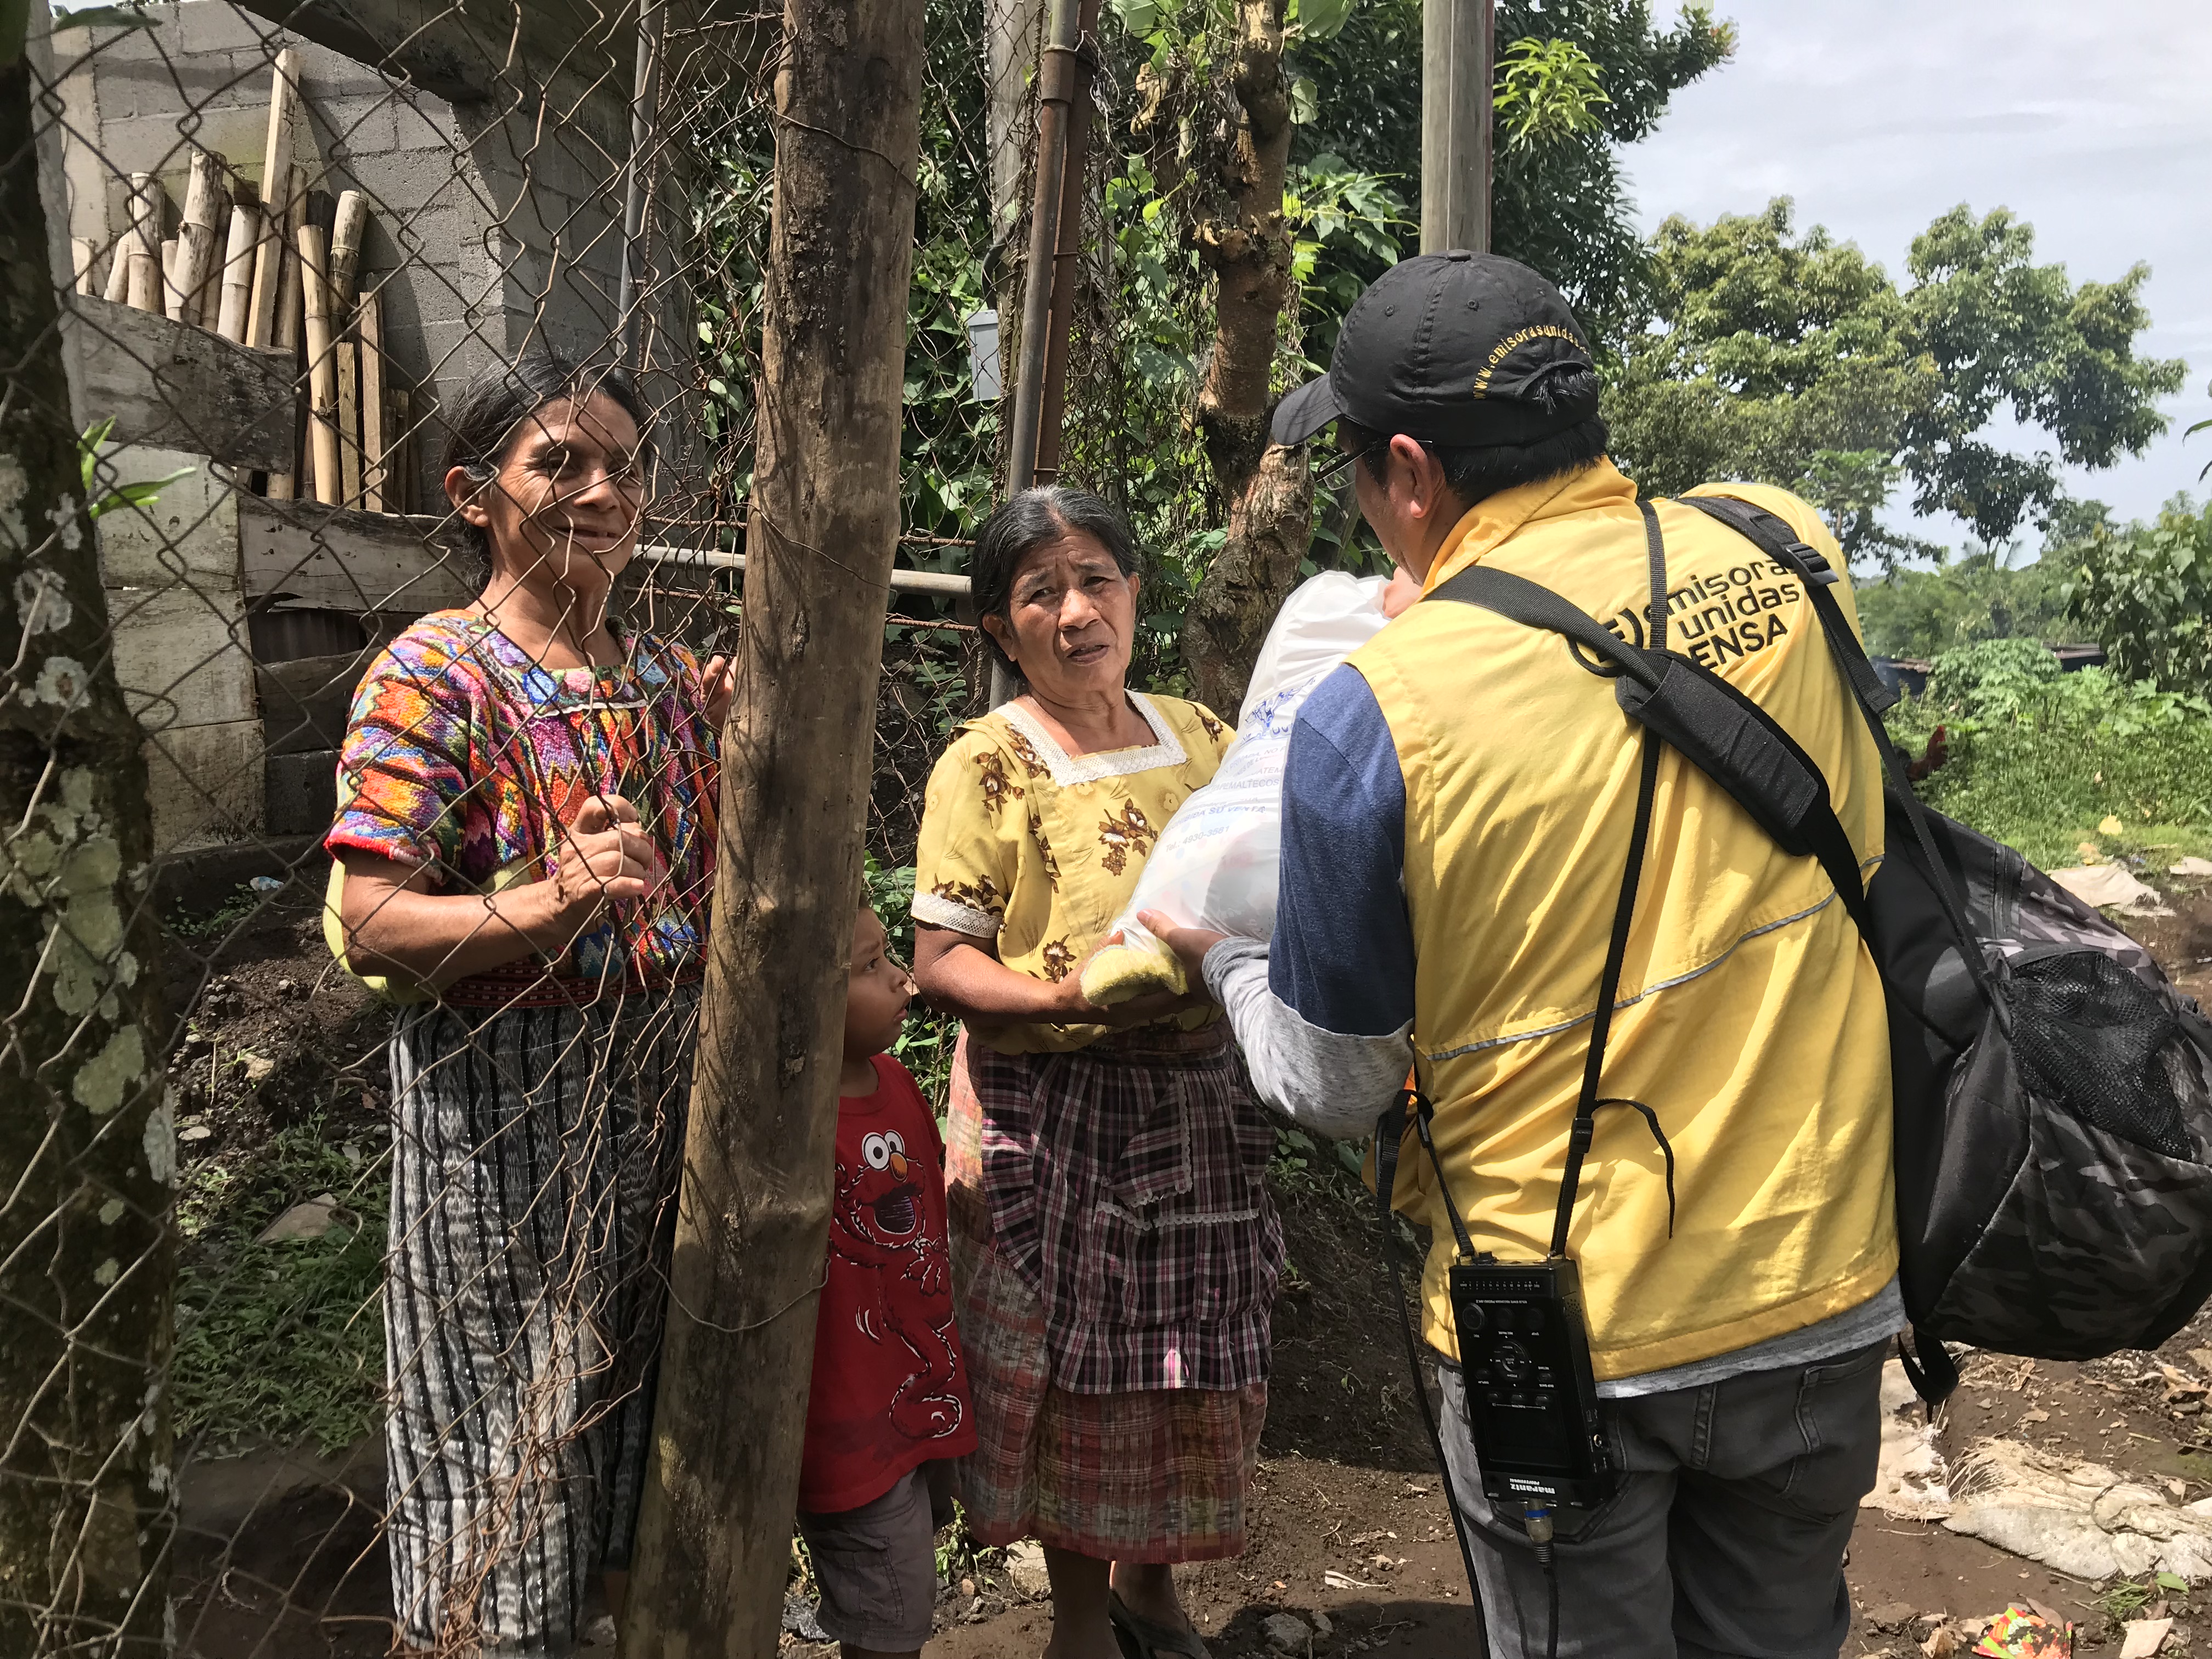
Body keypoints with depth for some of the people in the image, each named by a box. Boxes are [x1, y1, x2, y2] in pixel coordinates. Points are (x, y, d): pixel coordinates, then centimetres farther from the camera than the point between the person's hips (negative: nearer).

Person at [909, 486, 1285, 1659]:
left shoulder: (1195, 734, 8)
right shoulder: (988, 764, -7)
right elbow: (938, 964, -11)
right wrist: (1071, 995, -25)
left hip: (1199, 1097, 5)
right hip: (1051, 1111, -4)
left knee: (1190, 1360, 13)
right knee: (1069, 1365, 6)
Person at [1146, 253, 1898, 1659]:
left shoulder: (1374, 715, -21)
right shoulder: (1790, 555, -8)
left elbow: (1335, 1089, -9)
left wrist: (1222, 962, 12)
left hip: (1567, 1340, -4)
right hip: (1824, 1293, 5)